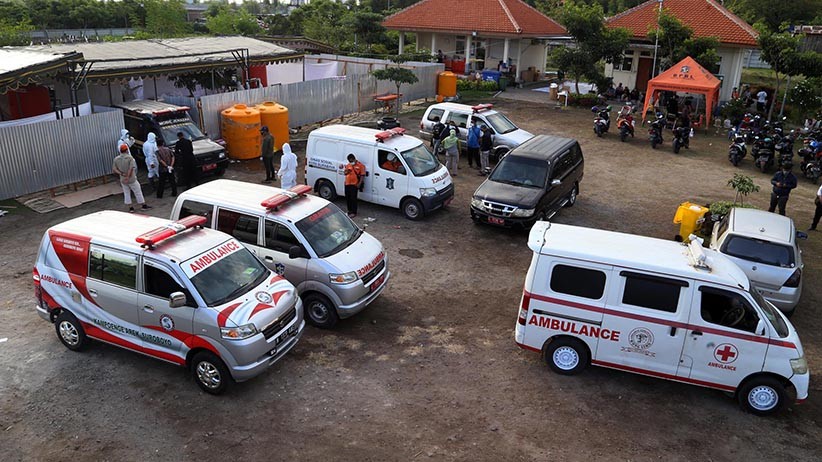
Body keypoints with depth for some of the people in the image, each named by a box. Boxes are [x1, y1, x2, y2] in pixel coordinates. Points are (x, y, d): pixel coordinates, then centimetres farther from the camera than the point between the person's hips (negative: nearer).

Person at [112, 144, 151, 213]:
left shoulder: (116, 159, 1)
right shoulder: (129, 157, -12)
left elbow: (114, 169, -3)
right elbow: (131, 168, -21)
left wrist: (121, 173, -11)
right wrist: (128, 176, -20)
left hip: (123, 180, 4)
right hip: (132, 179, -4)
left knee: (127, 194, 12)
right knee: (138, 192, 6)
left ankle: (130, 207, 14)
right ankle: (143, 205, 13)